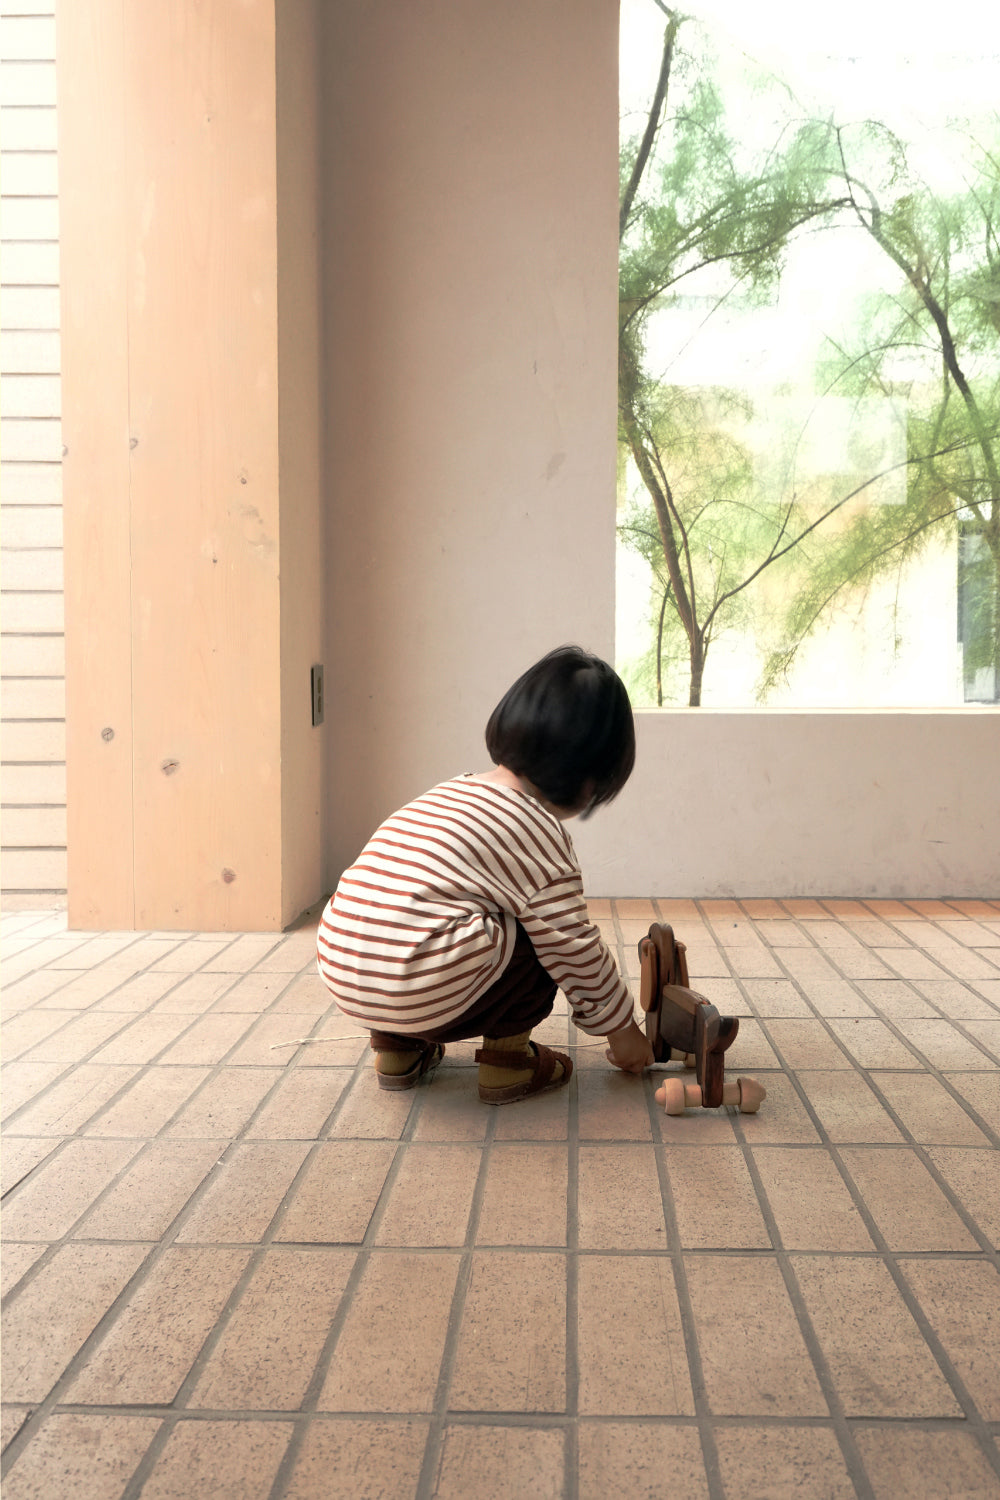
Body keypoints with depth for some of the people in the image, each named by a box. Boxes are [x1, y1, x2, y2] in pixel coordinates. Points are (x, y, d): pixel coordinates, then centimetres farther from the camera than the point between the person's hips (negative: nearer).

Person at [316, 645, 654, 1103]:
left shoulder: (455, 791, 21)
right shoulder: (539, 830, -3)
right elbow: (573, 947, 3)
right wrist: (621, 1027, 18)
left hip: (340, 976, 8)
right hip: (424, 996, -8)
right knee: (542, 936, 5)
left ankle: (396, 1048, 29)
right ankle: (506, 1058, 12)